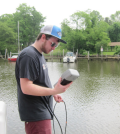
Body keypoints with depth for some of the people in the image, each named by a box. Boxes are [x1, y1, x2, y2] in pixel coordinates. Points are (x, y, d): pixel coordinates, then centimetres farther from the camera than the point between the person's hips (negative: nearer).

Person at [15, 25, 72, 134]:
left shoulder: (39, 55, 14)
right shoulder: (29, 56, -18)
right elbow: (26, 88, -25)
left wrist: (53, 94, 11)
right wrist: (54, 91, -30)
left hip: (42, 112, 10)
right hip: (36, 116, -10)